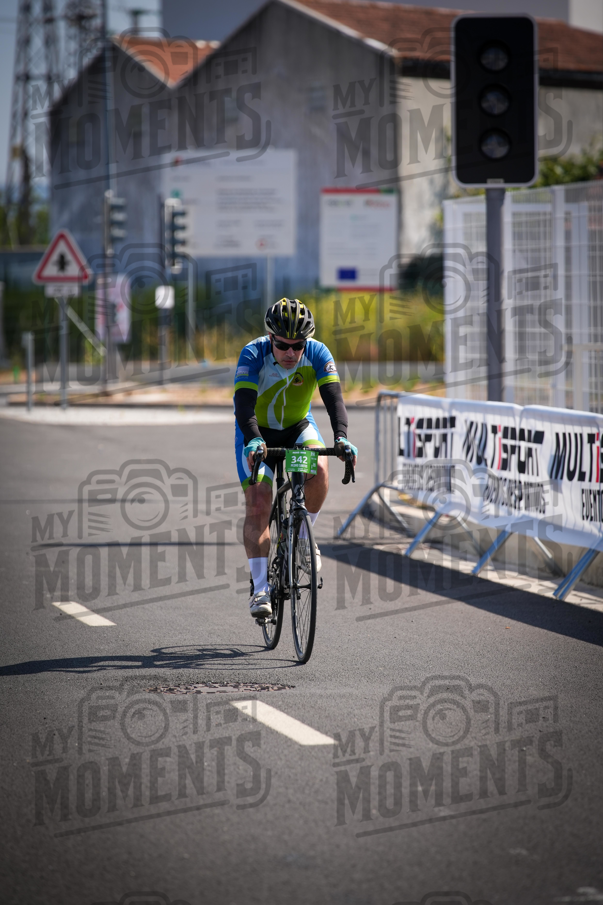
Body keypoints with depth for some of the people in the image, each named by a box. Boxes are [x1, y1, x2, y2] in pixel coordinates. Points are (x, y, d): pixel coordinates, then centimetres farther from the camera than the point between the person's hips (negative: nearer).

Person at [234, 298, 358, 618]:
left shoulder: (317, 354, -23)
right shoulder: (253, 355, -29)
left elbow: (334, 398, -32)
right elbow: (244, 405, -39)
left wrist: (341, 436, -51)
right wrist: (252, 440, -57)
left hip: (298, 427, 1)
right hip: (258, 433, -1)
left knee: (319, 470, -29)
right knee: (258, 506, -15)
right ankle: (260, 588, -9)